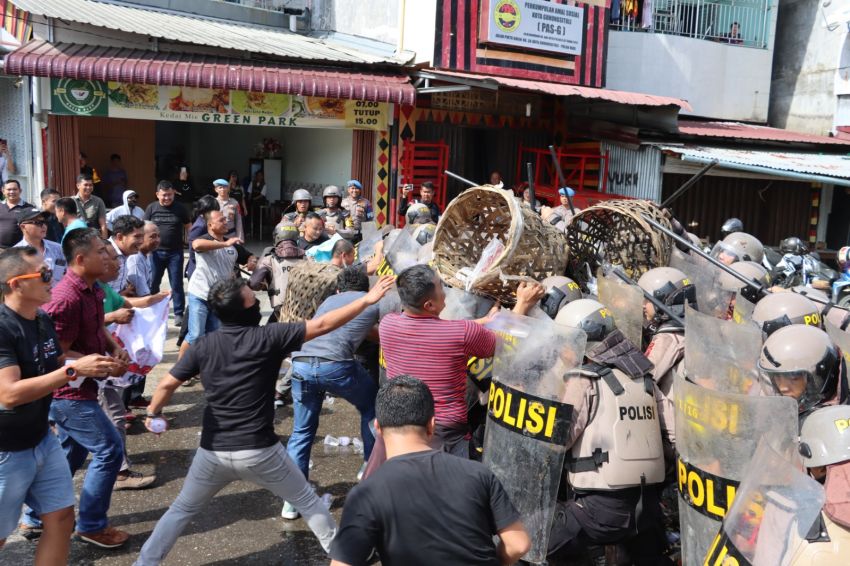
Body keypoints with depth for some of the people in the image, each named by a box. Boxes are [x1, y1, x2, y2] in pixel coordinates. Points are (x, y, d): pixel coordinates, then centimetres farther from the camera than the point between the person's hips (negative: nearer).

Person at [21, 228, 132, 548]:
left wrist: (116, 349, 2)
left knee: (71, 453, 20)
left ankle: (36, 516, 36)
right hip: (68, 392, -10)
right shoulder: (66, 298, -26)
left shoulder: (91, 289, 5)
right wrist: (103, 365, -20)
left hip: (78, 389, 10)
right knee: (110, 449, -4)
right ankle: (91, 525, 12)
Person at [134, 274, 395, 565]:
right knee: (307, 501, 18)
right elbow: (321, 325, -14)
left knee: (181, 510, 24)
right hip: (260, 451, -3)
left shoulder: (204, 346, -2)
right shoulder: (268, 337, -12)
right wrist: (367, 300, -9)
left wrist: (153, 413, 22)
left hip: (213, 451, 3)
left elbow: (167, 384, 1)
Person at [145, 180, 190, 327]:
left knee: (176, 284, 2)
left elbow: (188, 227, 8)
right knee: (153, 283, 9)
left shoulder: (180, 208, 0)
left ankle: (179, 314, 9)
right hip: (156, 252, 1)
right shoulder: (151, 208, 1)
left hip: (175, 252, -1)